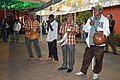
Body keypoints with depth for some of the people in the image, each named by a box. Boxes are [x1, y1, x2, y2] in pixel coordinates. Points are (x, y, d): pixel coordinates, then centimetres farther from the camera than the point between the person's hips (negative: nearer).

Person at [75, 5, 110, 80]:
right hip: (90, 43, 4)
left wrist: (103, 33, -30)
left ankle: (96, 73, 28)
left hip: (99, 44, -3)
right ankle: (83, 71, 31)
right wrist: (90, 25, -11)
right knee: (86, 58, 13)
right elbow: (86, 30, 8)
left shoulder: (105, 20, -3)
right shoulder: (90, 19, 9)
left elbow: (107, 32, -8)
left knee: (98, 60, 8)